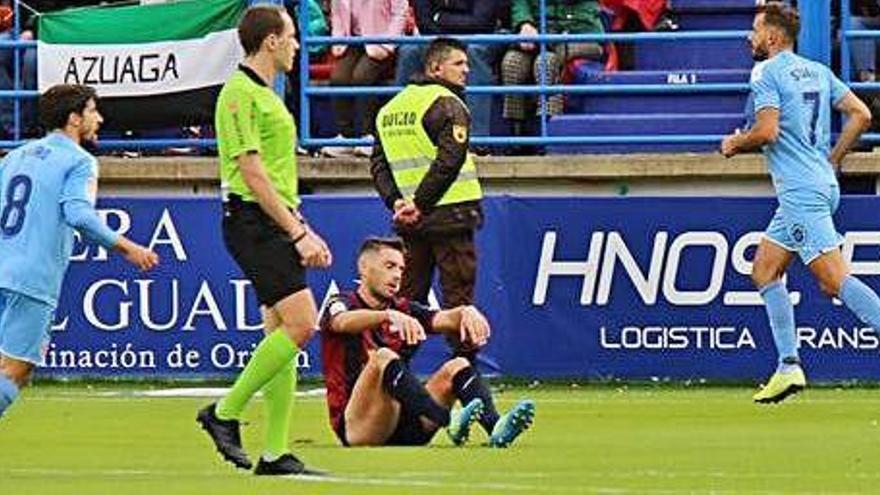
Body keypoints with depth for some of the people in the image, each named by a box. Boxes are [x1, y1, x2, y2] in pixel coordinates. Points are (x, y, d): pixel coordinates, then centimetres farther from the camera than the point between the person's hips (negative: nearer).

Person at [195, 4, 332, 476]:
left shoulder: (266, 95, 21)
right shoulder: (240, 93, -11)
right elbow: (252, 173, -17)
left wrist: (304, 231, 22)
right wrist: (298, 233, -17)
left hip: (277, 225, 10)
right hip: (253, 221, -10)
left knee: (283, 332, 6)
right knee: (300, 322, -18)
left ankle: (274, 453, 6)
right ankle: (225, 412, -9)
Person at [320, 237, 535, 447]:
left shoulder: (403, 309, 17)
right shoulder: (343, 303, 1)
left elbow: (443, 319, -3)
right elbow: (344, 321, -25)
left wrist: (467, 312, -27)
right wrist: (389, 316, -44)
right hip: (356, 428, -6)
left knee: (456, 367, -7)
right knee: (383, 358, -29)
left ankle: (494, 427, -38)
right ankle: (450, 421, -55)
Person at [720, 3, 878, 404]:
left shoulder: (767, 72, -7)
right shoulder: (818, 71, 16)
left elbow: (767, 132, -18)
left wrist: (736, 144, 2)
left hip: (801, 192, -9)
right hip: (821, 184, 9)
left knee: (835, 279, -14)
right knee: (765, 270, 15)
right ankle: (789, 367, 11)